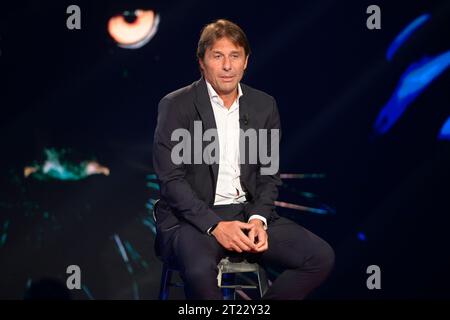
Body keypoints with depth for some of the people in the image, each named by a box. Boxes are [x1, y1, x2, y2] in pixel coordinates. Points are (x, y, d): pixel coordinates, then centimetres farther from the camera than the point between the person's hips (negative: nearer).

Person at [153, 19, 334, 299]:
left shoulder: (265, 106, 9)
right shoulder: (175, 106, -5)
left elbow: (269, 175, 11)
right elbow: (171, 179, -10)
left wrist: (258, 219, -9)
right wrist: (215, 225, -21)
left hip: (248, 212, 5)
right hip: (193, 217, -5)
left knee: (321, 257, -14)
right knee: (200, 269, -37)